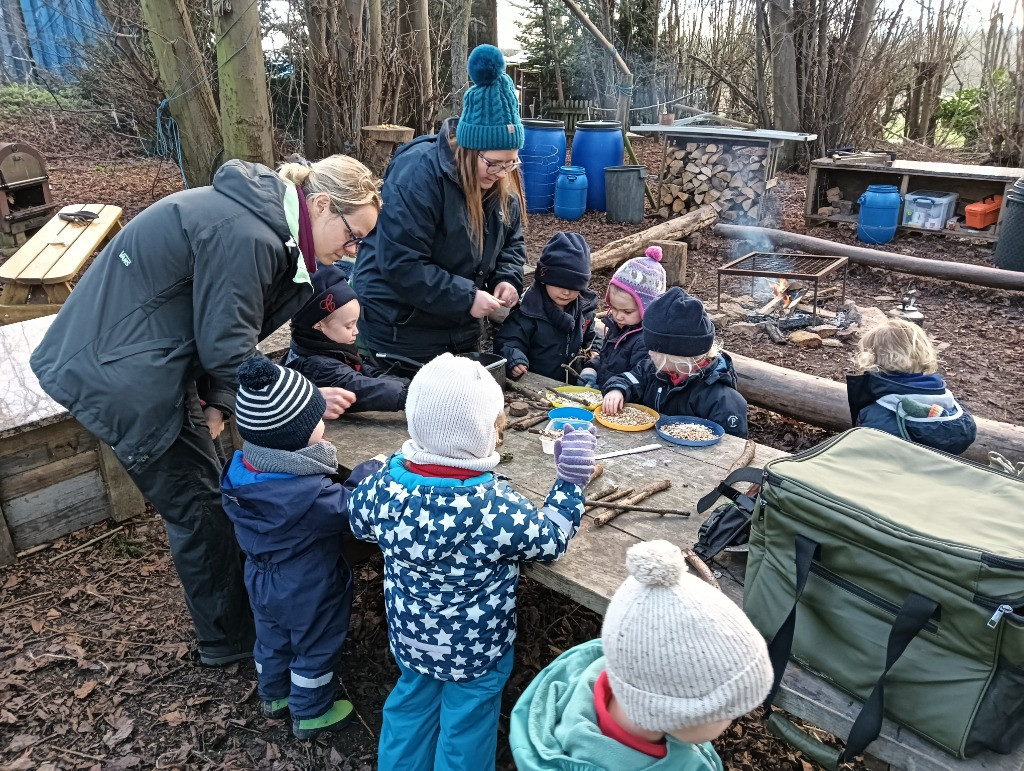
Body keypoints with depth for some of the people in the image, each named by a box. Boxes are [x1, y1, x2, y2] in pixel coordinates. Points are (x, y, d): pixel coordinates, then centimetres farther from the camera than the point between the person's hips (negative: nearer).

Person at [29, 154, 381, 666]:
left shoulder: (259, 214, 5)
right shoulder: (246, 236, -27)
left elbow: (222, 324, 8)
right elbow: (230, 350, -23)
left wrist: (216, 402, -1)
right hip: (121, 378, -10)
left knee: (200, 492, 20)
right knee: (197, 508, 4)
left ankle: (229, 617, 38)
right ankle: (229, 639, 24)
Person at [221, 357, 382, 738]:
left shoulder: (240, 468, -17)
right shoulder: (307, 492, -40)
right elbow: (350, 509, -25)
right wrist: (371, 470, -12)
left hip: (262, 581, 7)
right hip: (308, 593, -7)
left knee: (272, 639, 30)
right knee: (314, 651, 19)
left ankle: (274, 696, 54)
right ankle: (310, 714, 40)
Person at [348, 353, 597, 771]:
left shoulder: (385, 483, -23)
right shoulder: (497, 509, -35)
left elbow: (360, 523, 0)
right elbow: (551, 541, -16)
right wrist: (569, 483, -8)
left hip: (410, 635, 5)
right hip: (475, 648, -4)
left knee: (411, 704, 31)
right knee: (466, 726, 21)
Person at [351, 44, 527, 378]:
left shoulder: (501, 182, -2)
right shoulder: (418, 174, -26)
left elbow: (512, 240, 10)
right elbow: (400, 262, -30)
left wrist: (508, 278, -11)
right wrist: (466, 298, -28)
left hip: (463, 331, 7)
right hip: (400, 332, -7)